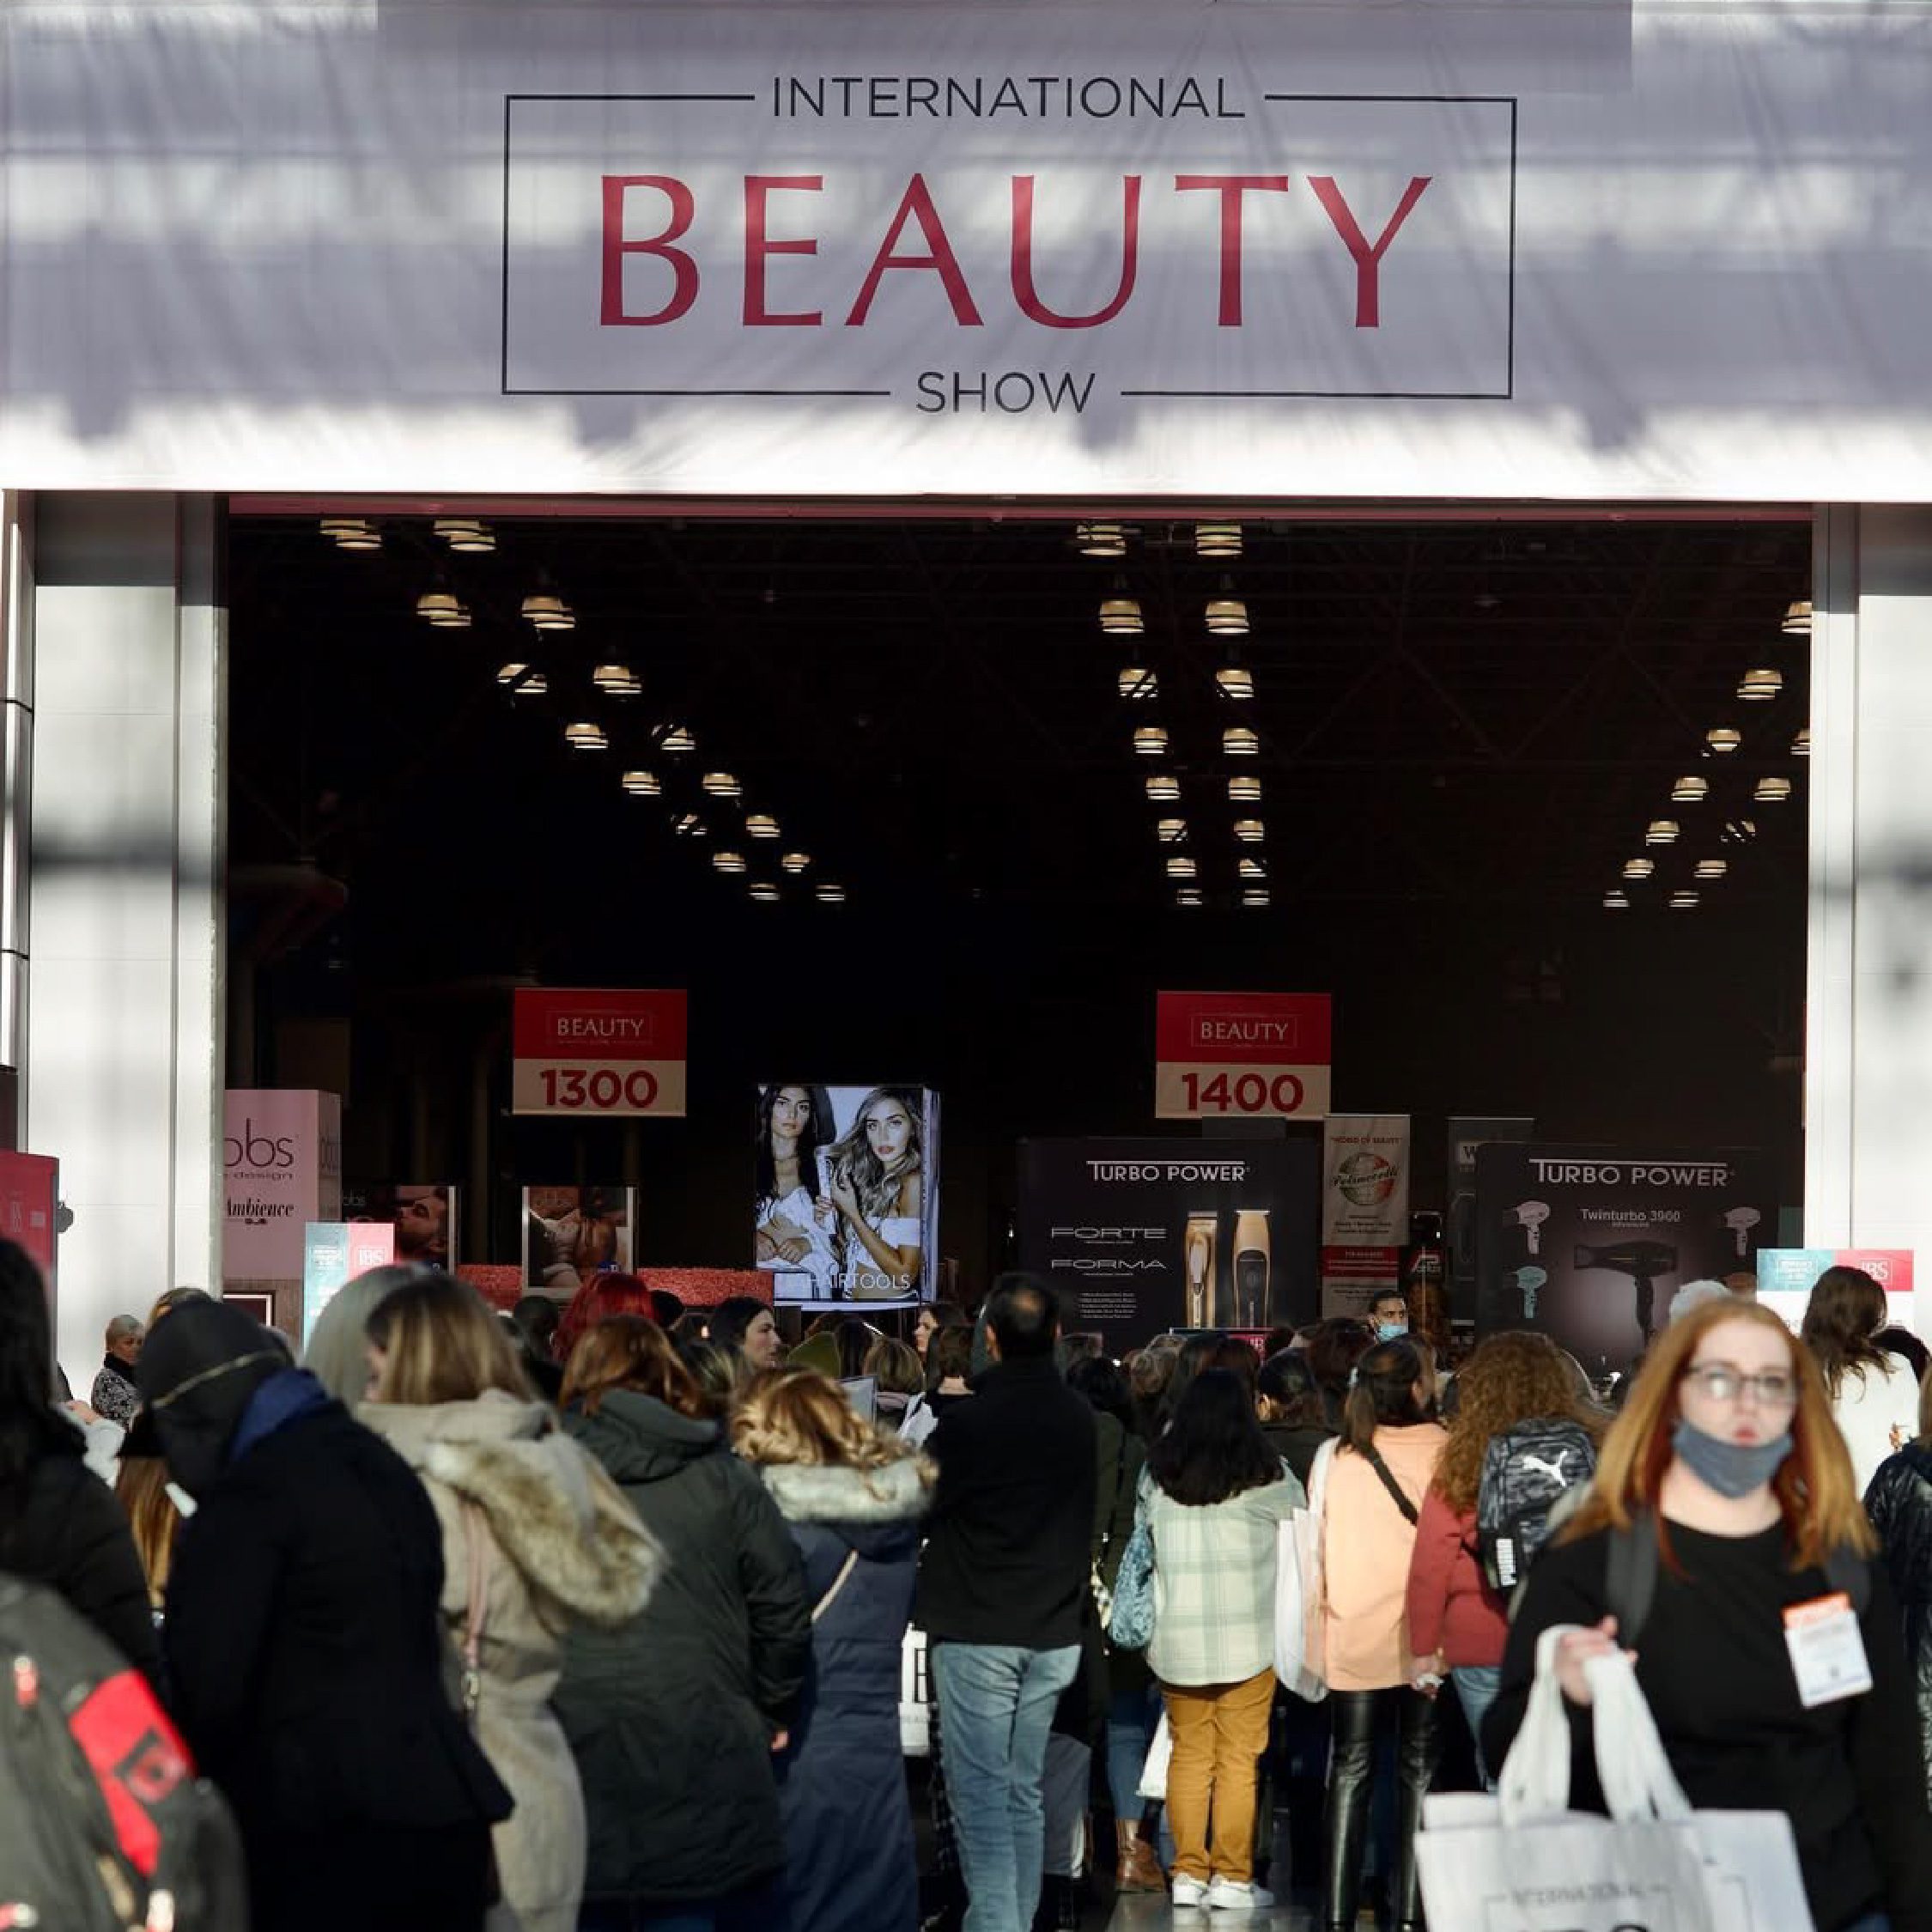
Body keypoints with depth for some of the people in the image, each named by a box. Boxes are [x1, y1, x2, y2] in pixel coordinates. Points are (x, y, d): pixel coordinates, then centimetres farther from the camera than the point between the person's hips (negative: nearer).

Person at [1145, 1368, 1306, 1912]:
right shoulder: (1264, 1475, -9)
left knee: (1188, 1756, 10)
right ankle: (1231, 1877, 4)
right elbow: (1300, 1510, 9)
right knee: (1238, 1760, 3)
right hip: (1247, 1638, -3)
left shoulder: (1159, 1472, -1)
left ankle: (1188, 1874, 10)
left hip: (1177, 1637, 3)